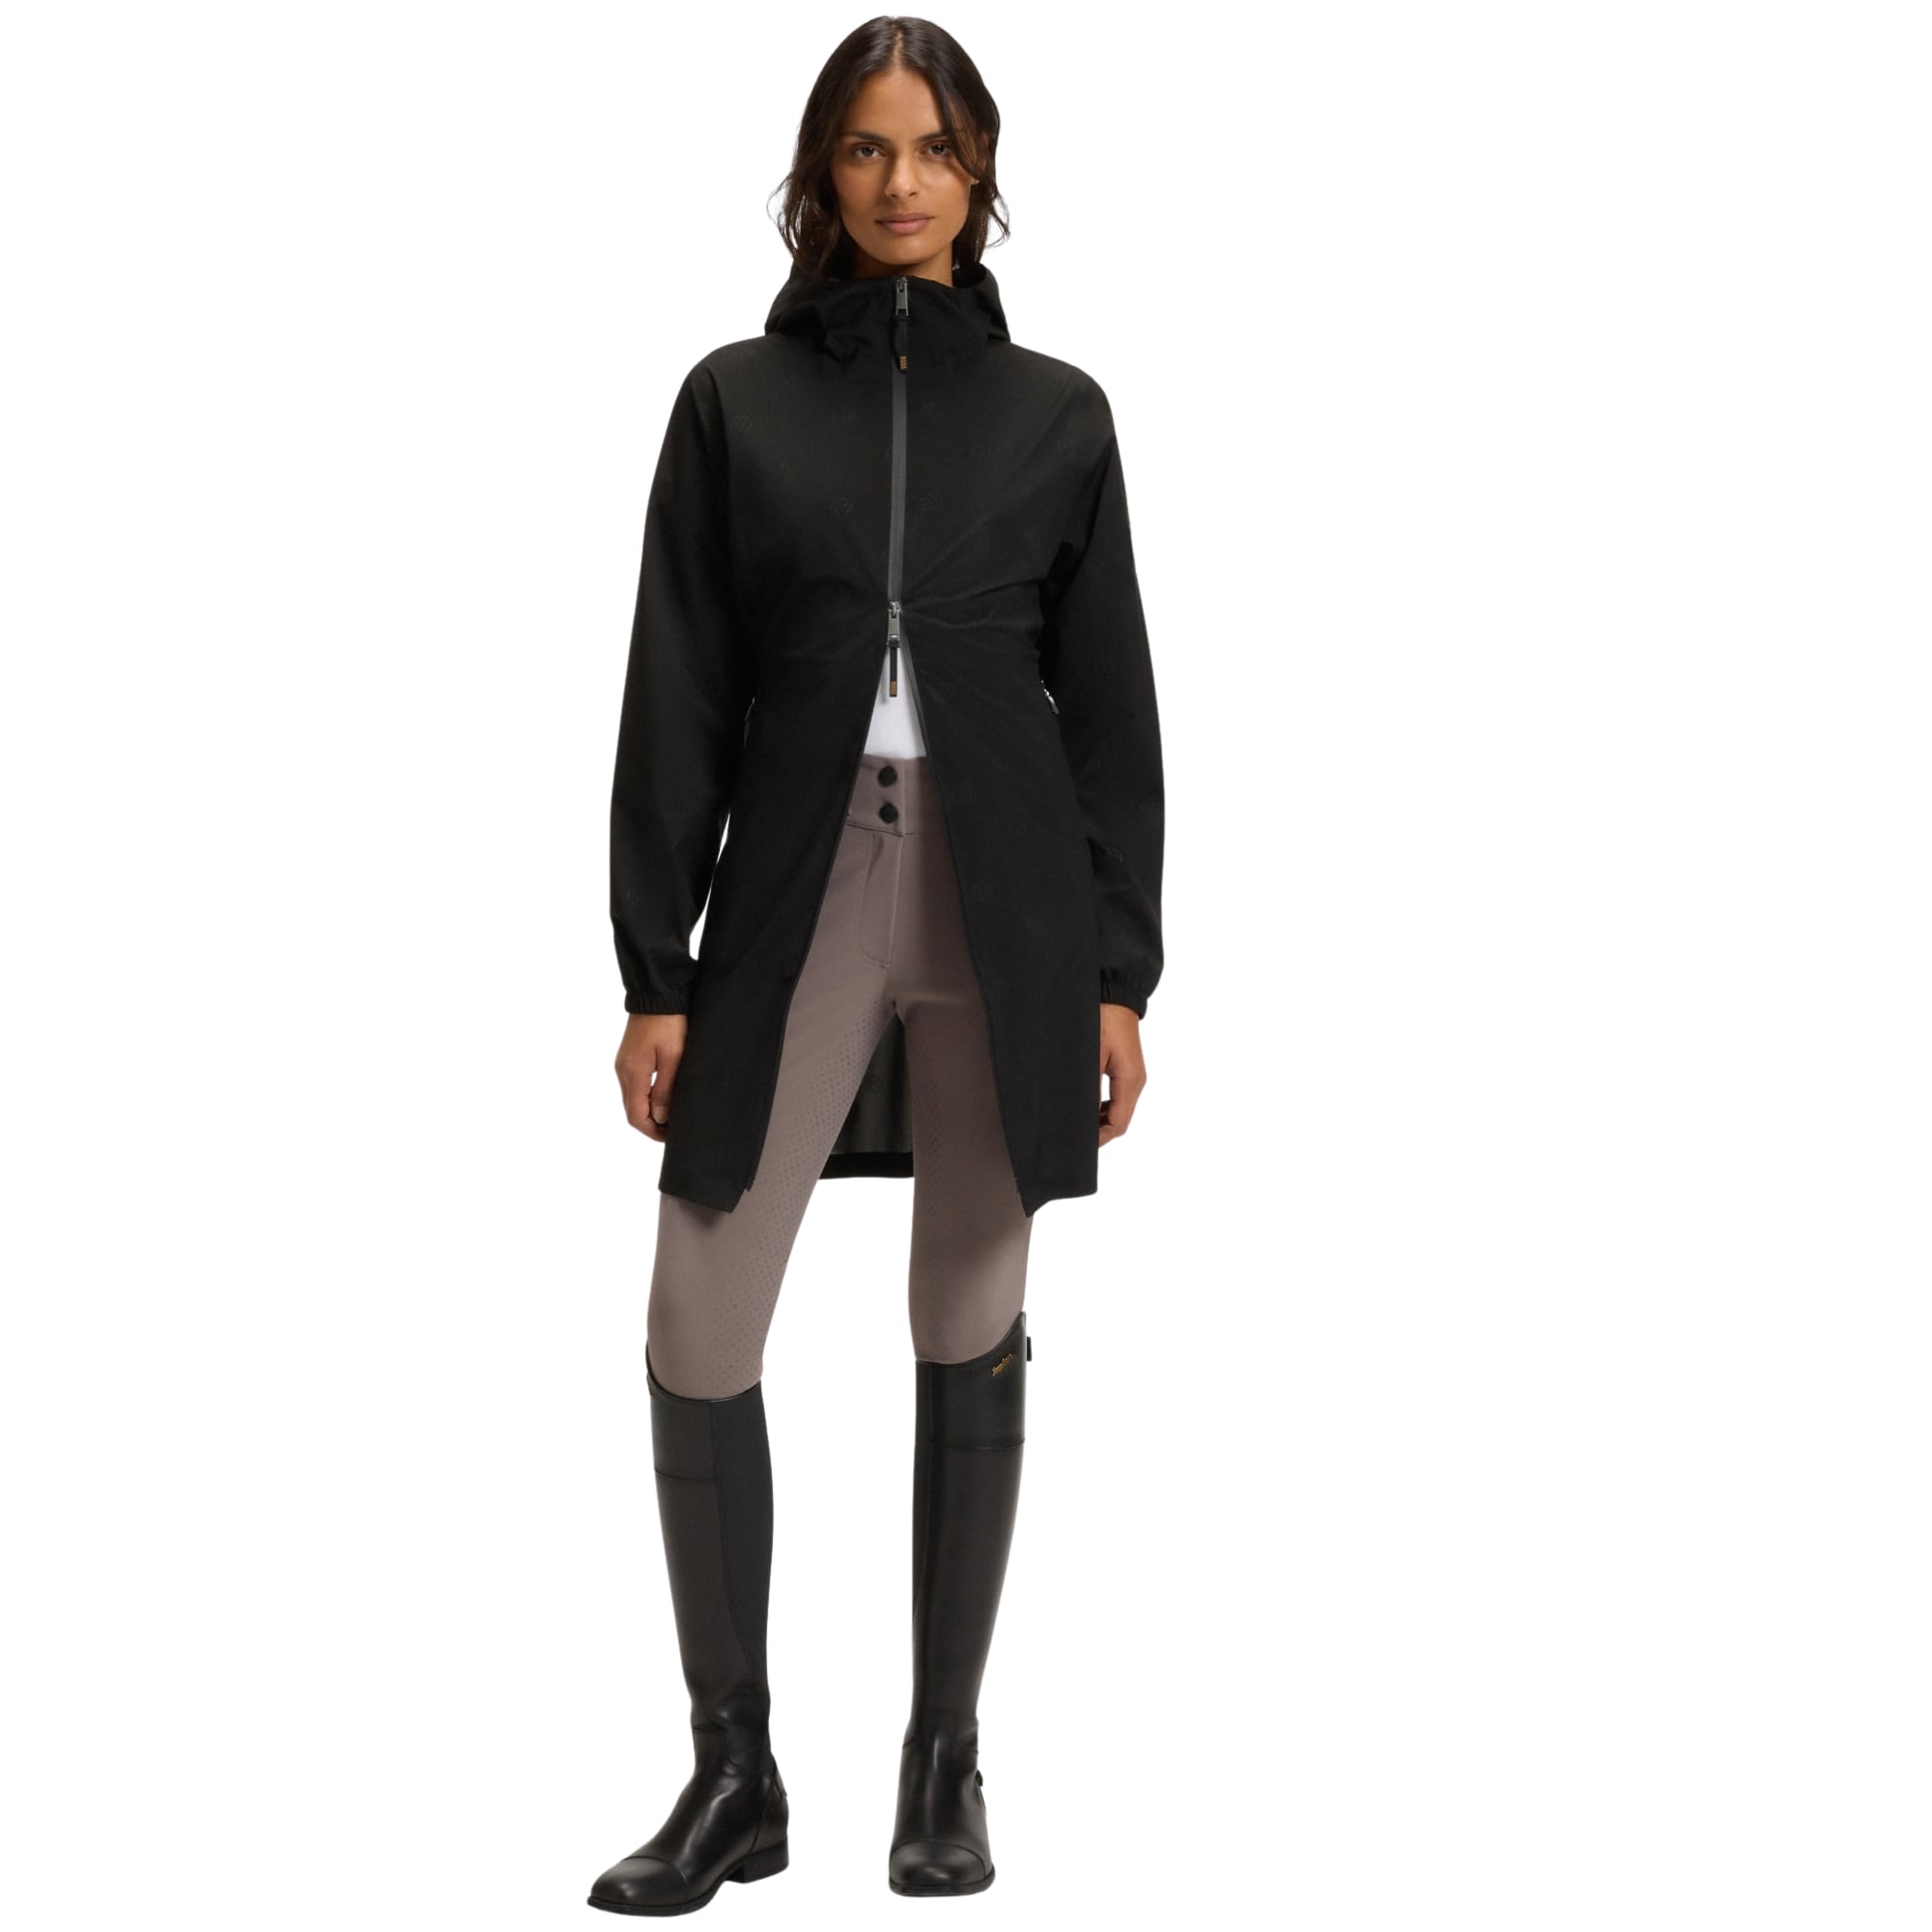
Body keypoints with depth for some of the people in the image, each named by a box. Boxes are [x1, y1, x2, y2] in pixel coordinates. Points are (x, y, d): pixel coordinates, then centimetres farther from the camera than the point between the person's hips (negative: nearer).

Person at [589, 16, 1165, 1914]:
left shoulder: (1054, 411, 7)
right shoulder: (736, 400, 5)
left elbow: (1110, 704, 7)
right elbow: (676, 700, 3)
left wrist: (1120, 973, 1)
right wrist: (653, 972, -2)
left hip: (1006, 901, 0)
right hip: (795, 899, 0)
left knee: (970, 1334, 7)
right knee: (696, 1343, -4)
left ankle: (945, 1759, 21)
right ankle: (732, 1774, 13)